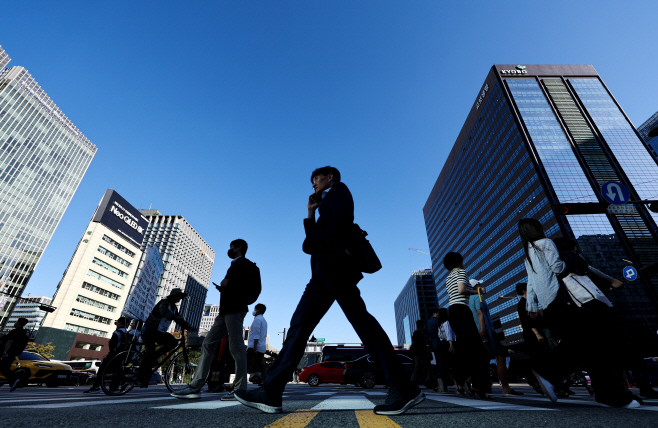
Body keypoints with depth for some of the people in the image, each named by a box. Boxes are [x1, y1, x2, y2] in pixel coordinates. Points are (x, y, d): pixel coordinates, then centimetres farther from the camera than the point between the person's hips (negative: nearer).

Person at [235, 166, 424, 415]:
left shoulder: (338, 189, 11)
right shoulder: (327, 206, 35)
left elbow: (343, 219, -10)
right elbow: (315, 239, 26)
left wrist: (320, 247, -10)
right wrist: (311, 213, 22)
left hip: (333, 264, -9)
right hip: (324, 271, 10)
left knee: (359, 319, -14)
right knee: (299, 325, 1)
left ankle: (403, 389, -9)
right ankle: (271, 392, 2)